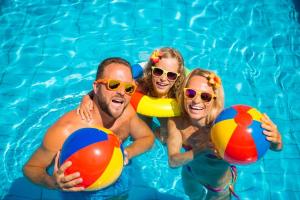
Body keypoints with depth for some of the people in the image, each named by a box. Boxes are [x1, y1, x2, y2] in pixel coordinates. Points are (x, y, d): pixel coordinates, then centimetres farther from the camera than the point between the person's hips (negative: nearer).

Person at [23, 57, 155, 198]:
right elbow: (30, 168, -23)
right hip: (79, 190, -3)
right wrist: (52, 183, -44)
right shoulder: (65, 131, -36)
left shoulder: (127, 111, -21)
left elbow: (148, 137, -5)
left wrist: (126, 154, -24)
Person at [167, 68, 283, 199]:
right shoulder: (175, 121, -29)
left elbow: (276, 147, -35)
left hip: (219, 184, -3)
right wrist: (202, 149, -50)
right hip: (189, 175, 3)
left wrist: (276, 139, -59)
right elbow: (173, 161, -32)